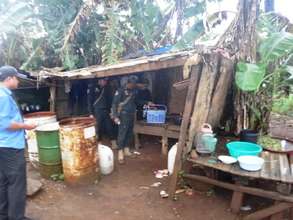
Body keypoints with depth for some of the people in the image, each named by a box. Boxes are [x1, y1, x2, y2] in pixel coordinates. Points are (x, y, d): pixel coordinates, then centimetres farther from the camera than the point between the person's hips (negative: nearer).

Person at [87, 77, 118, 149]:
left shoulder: (107, 88, 9)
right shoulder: (92, 87, -5)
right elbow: (89, 101, -7)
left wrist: (111, 111, 7)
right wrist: (91, 113, -11)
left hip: (106, 111, 4)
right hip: (97, 111, -3)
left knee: (110, 127, 4)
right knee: (97, 129, 2)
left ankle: (114, 143, 11)